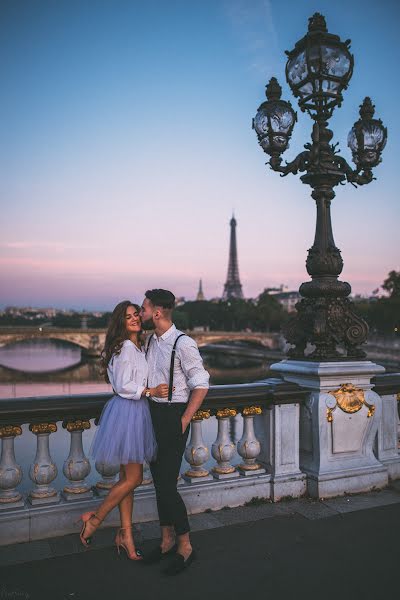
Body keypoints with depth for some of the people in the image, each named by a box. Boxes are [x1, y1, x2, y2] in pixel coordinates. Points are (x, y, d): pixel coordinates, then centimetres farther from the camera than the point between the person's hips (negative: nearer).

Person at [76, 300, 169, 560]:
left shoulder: (139, 347, 14)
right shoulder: (125, 348, -16)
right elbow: (123, 386, -19)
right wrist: (151, 391, -18)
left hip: (136, 412, 9)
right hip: (127, 412, -9)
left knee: (128, 477, 14)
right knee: (133, 478, -1)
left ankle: (126, 534, 24)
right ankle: (94, 519, 16)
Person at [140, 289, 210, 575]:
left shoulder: (183, 344, -17)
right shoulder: (151, 341, 7)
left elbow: (201, 385, -15)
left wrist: (183, 422, -14)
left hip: (174, 417, -8)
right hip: (153, 414, 8)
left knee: (167, 484, -3)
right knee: (159, 480, 15)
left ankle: (185, 546, 17)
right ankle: (167, 541, 31)